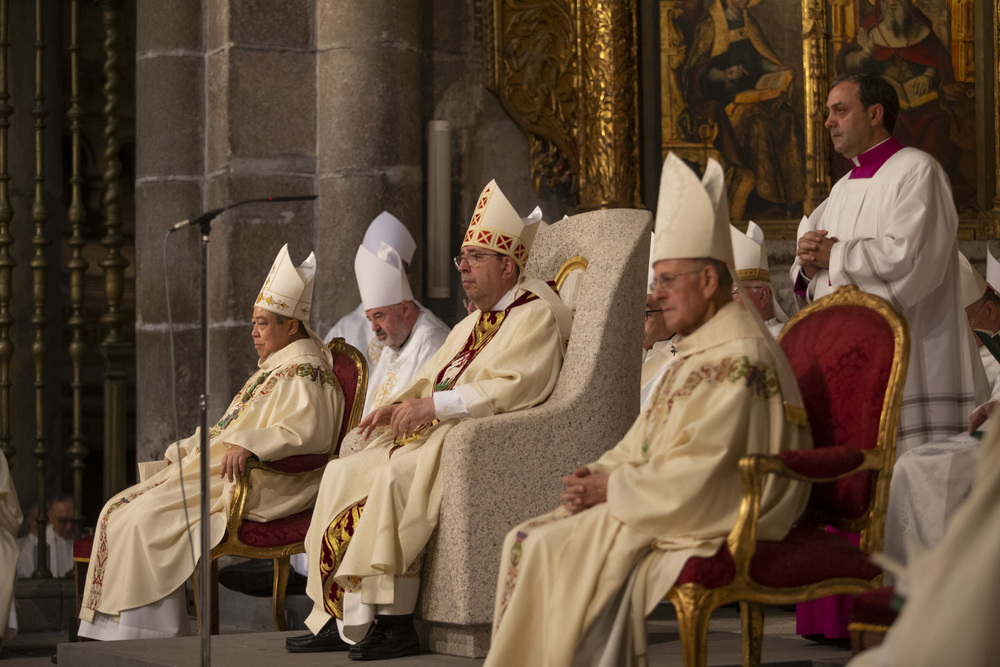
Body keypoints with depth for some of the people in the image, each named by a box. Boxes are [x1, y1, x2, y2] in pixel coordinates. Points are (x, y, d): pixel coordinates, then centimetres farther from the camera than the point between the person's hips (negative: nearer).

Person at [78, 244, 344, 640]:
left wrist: (249, 445, -36)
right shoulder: (275, 367, 23)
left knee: (147, 517, -22)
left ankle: (149, 633, -16)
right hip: (220, 470, 11)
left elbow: (309, 430, -26)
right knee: (121, 511, 1)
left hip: (261, 487, -11)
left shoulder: (304, 371, -10)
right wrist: (188, 447, 17)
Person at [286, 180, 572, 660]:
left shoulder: (535, 317, -6)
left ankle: (394, 624, -29)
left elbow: (512, 387, -20)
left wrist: (434, 406, -22)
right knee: (342, 472, -4)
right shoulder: (469, 326, 25)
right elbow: (429, 381, 25)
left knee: (398, 475, -32)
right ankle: (337, 618, -8)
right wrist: (399, 405, 2)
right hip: (437, 435, 10)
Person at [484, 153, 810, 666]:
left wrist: (612, 488, -13)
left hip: (708, 530, -10)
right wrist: (598, 475, 0)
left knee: (562, 549, -19)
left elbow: (694, 476, -23)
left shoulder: (737, 358, -17)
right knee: (530, 541, 0)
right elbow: (645, 444, 19)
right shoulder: (698, 350, 17)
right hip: (675, 506, 10)